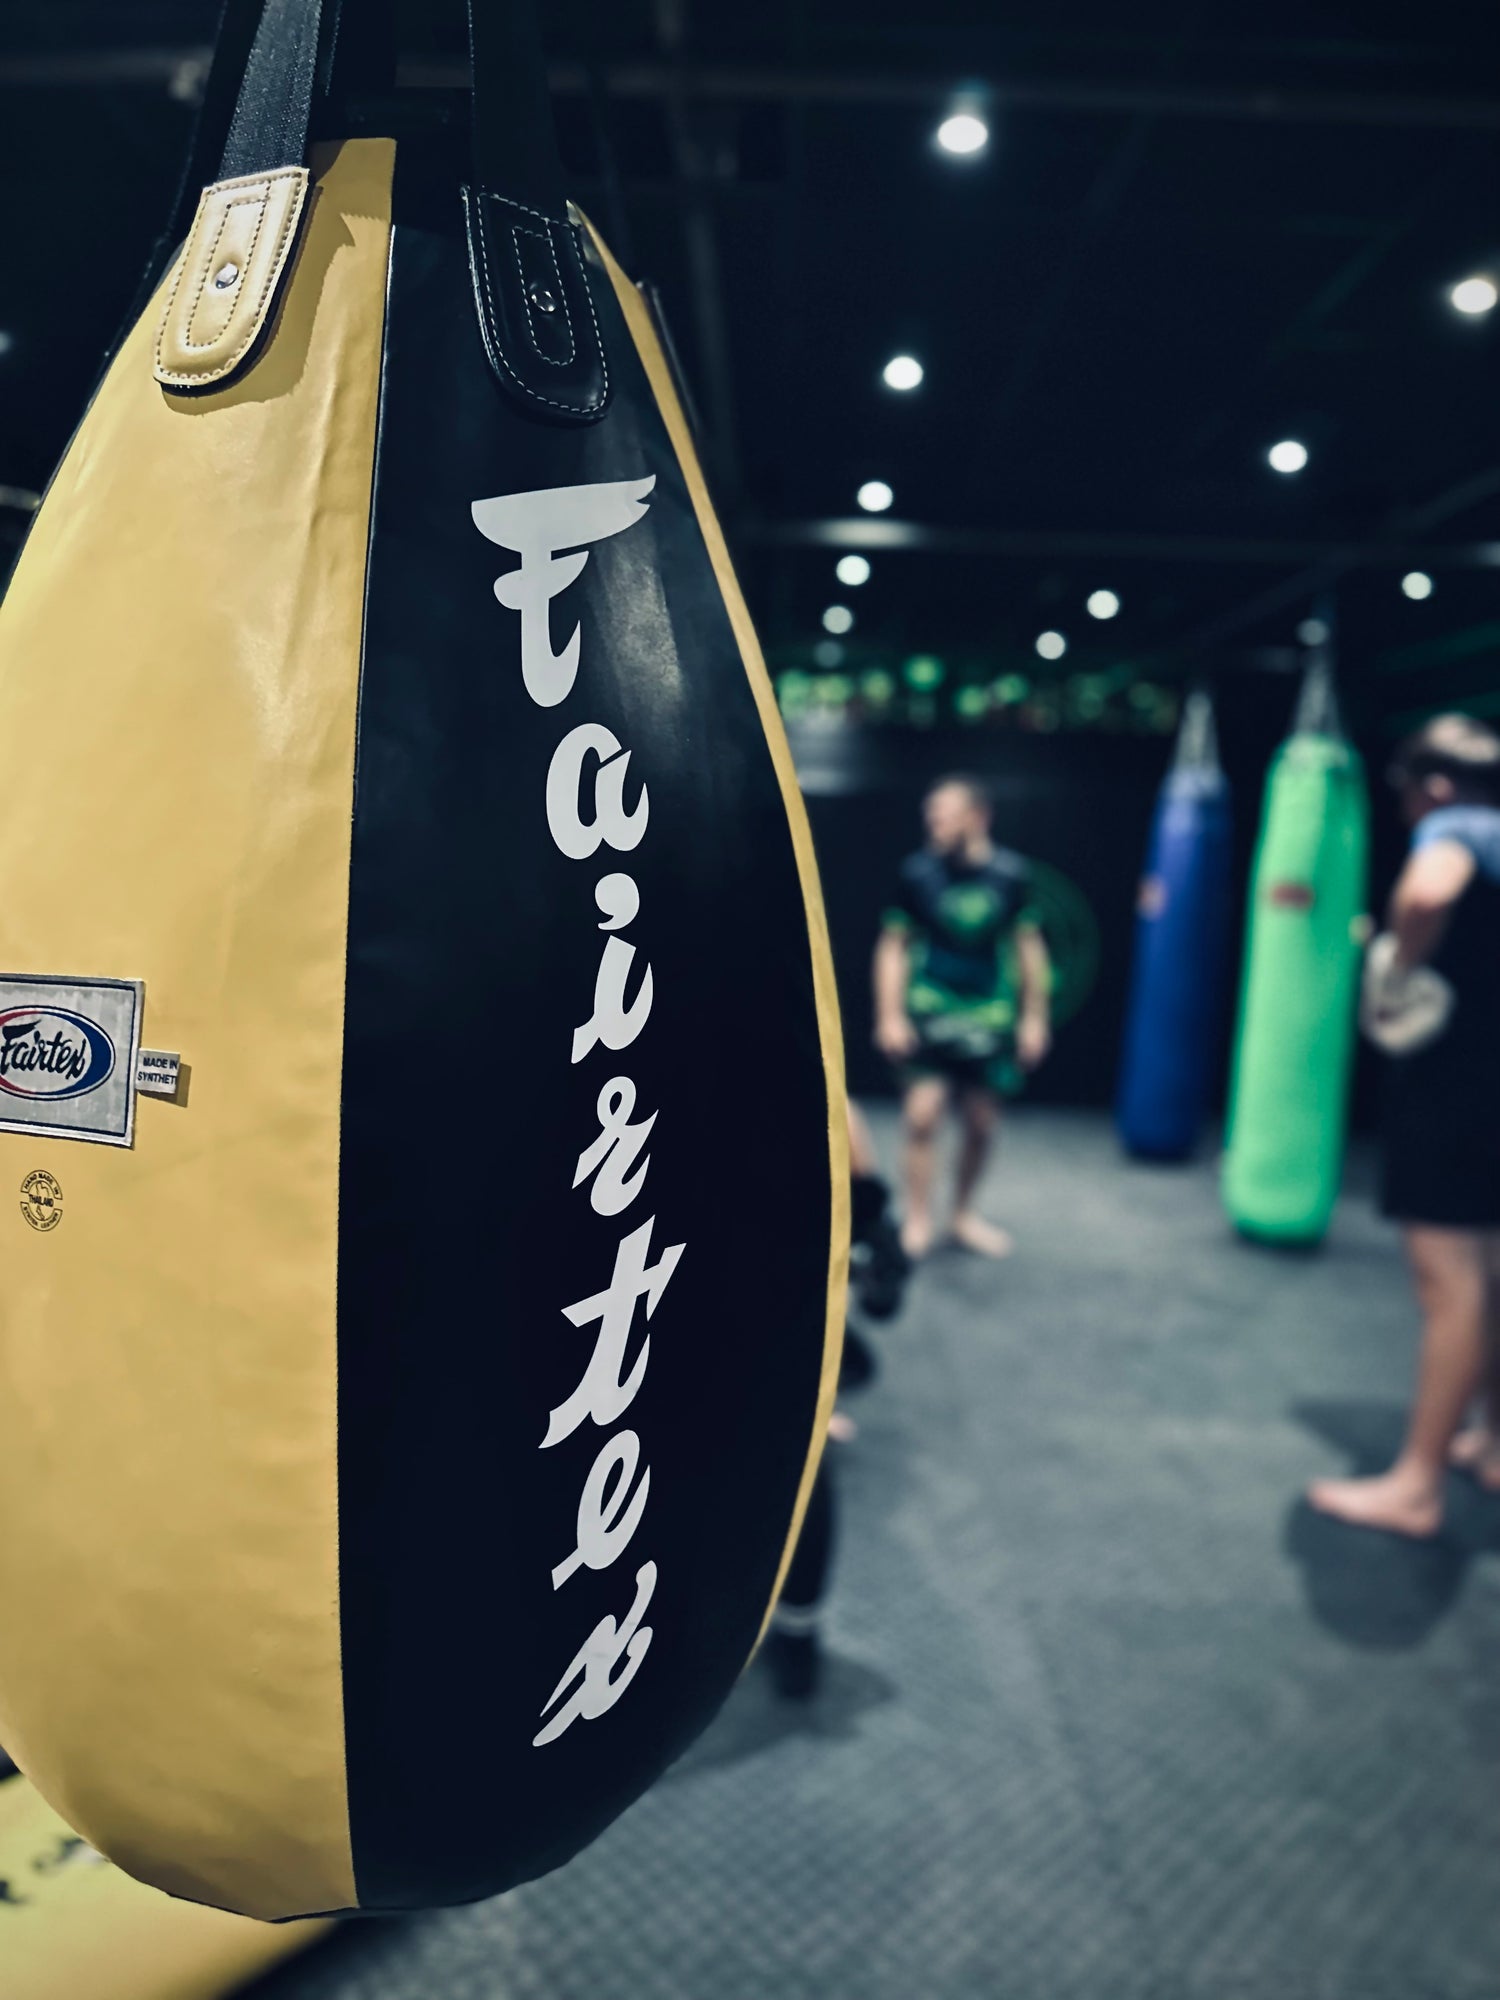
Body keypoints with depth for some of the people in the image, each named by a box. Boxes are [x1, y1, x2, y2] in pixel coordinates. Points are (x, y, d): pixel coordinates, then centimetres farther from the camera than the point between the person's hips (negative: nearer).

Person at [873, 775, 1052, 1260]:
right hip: (928, 1013, -2)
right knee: (923, 1113, -11)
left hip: (988, 1017, 2)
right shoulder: (918, 871, -6)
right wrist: (889, 1016, -6)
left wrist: (1035, 1017, 4)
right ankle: (917, 1221, 3)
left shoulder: (1011, 873, -3)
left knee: (981, 1123, 9)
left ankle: (964, 1214, 29)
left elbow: (1029, 946, 5)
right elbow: (893, 945, -1)